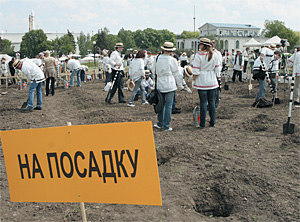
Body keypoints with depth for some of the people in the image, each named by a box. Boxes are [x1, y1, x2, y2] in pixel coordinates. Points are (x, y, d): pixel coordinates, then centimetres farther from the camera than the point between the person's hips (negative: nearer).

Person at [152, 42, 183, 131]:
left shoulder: (157, 58, 0)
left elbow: (154, 70, 11)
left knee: (161, 104, 16)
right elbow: (176, 74, 0)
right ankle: (166, 126, 4)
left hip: (160, 85, 4)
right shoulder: (172, 60, -8)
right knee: (168, 105, 1)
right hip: (170, 85, -4)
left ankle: (160, 123, 22)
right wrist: (180, 84, 12)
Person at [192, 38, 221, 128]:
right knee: (212, 101, 12)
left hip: (202, 81, -4)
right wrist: (218, 77, 19)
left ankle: (202, 124, 4)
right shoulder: (214, 55, 2)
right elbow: (217, 68, 4)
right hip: (212, 81, 4)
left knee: (203, 102, 0)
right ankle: (212, 122, 18)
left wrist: (193, 80, -2)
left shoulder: (199, 55, -11)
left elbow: (196, 70, -11)